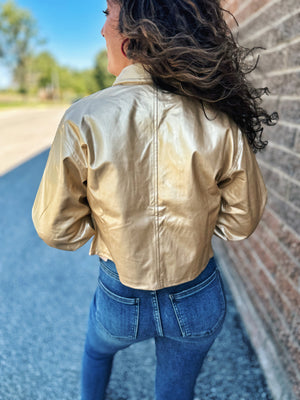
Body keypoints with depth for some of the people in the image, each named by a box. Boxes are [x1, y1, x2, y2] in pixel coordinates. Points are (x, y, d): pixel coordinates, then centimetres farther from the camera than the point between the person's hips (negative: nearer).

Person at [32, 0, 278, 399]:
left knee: (97, 351, 37)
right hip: (199, 302, 2)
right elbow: (241, 221, -6)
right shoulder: (221, 121, -18)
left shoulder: (85, 120, -24)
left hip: (121, 299, -1)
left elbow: (56, 228, -15)